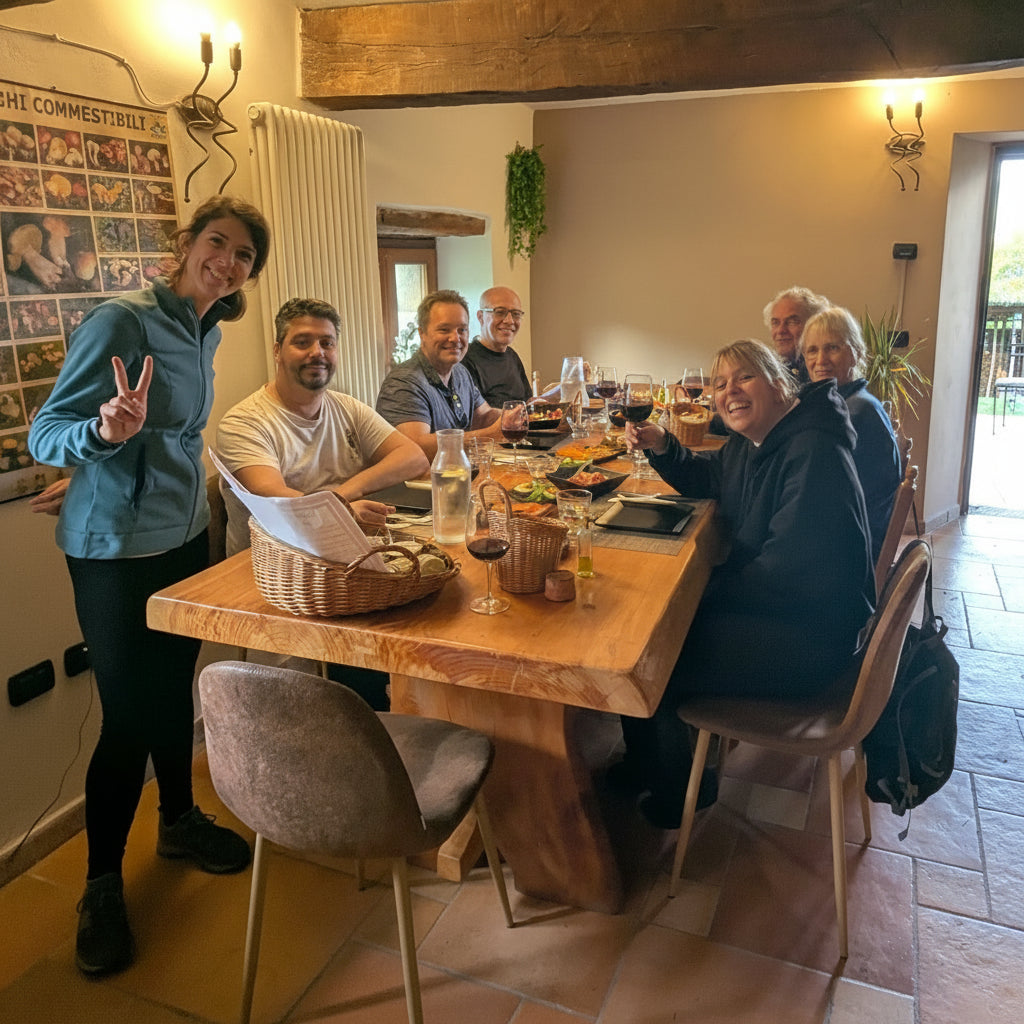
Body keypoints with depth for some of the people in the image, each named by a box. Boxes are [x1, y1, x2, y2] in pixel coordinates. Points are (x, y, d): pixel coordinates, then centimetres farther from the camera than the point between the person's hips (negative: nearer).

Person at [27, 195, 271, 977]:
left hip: (187, 538, 7)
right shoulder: (122, 321, -18)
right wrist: (105, 432, -36)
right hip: (116, 553, -7)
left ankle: (180, 820, 39)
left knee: (175, 688, 18)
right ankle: (103, 884, 20)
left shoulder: (205, 333, 6)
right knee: (129, 715, 0)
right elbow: (44, 435, -18)